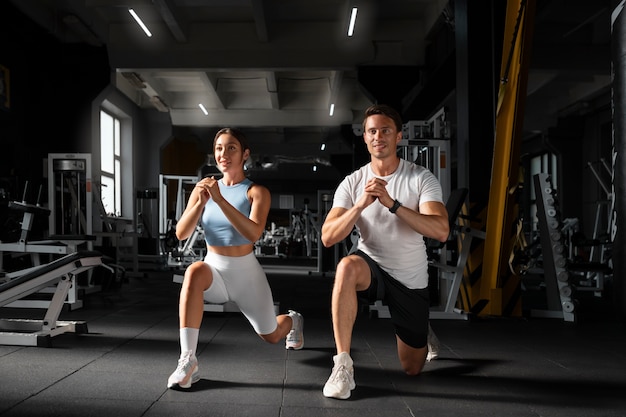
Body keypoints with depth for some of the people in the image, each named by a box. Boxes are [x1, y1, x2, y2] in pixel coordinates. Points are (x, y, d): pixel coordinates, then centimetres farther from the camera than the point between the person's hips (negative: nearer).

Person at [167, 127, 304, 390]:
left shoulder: (257, 192, -11)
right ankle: (188, 360, -32)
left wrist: (220, 199, -36)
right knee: (194, 272, -37)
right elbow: (181, 234, -10)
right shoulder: (202, 188, -2)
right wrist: (200, 202, -27)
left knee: (271, 337, 15)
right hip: (214, 271, 1)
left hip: (246, 273, -1)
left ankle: (293, 320, 54)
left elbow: (253, 234, -29)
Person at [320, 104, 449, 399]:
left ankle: (422, 334, 48)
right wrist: (361, 205, -32)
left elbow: (441, 232, -28)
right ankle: (343, 364, -28)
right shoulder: (352, 183, -9)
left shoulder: (422, 178, -14)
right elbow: (327, 238, -17)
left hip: (411, 280, 0)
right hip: (372, 268, 0)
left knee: (412, 369, 11)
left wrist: (392, 203, -38)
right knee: (347, 266, -39)